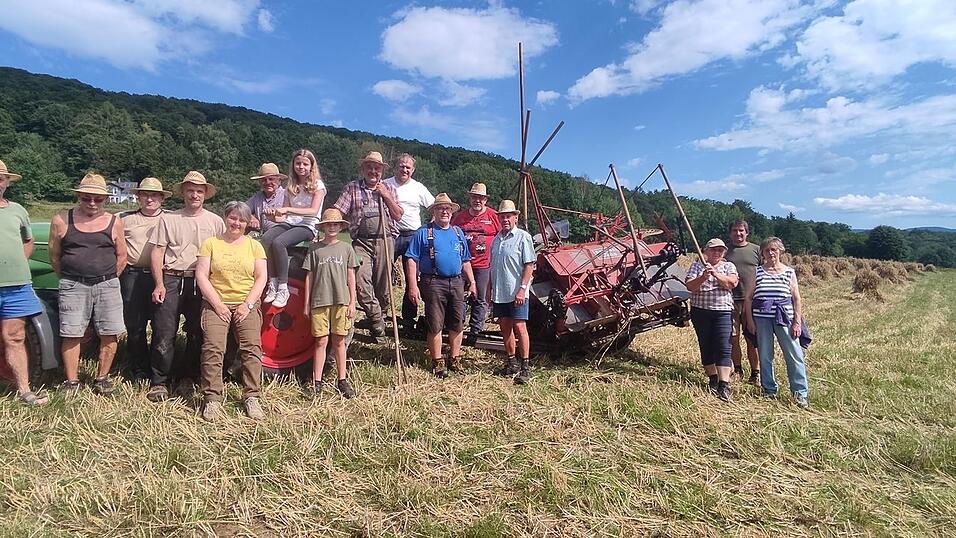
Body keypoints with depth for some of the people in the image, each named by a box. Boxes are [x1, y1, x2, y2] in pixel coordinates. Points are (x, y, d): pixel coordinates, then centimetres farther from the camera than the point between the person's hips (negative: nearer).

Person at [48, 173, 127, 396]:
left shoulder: (114, 222, 5)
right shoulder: (61, 221, 4)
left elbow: (121, 256, 11)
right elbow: (54, 256, 10)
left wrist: (108, 280, 9)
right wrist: (69, 279, 9)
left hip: (107, 285, 1)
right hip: (73, 286, 0)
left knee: (109, 334, 0)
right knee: (71, 334, 0)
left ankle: (102, 378, 15)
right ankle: (72, 381, 13)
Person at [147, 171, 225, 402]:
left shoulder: (215, 221, 9)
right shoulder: (168, 218, 8)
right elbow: (157, 253, 5)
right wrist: (159, 284, -5)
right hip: (171, 280, -1)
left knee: (198, 333, 6)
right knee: (164, 334, -3)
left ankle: (188, 376, 22)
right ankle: (159, 381, 9)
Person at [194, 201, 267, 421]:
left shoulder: (254, 245, 11)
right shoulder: (210, 243, 9)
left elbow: (261, 278, 5)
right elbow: (201, 276, 1)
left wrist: (248, 305, -7)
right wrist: (218, 304, -8)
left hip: (247, 306, 0)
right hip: (216, 305, 0)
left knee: (252, 348, -14)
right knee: (213, 348, -15)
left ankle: (251, 397, -7)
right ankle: (212, 398, -6)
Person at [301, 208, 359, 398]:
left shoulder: (346, 249, 8)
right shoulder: (315, 250, 7)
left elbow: (351, 277, 6)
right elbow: (309, 277, 7)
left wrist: (352, 303, 2)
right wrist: (306, 303, 4)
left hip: (341, 301, 0)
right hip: (319, 302, 0)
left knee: (339, 341, 7)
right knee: (321, 341, 1)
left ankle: (342, 380, 15)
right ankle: (317, 382, 8)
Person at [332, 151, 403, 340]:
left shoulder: (388, 189, 15)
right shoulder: (352, 188, 10)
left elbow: (398, 216, 10)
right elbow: (337, 212, 2)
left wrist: (386, 196, 0)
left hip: (384, 241, 1)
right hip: (361, 241, -1)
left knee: (383, 284, 3)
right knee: (362, 283, -14)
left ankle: (375, 317, 24)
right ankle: (378, 323, -2)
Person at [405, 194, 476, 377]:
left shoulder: (458, 233, 16)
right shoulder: (424, 232, 1)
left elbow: (465, 261, 22)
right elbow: (411, 260, -5)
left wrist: (472, 282, 14)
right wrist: (413, 286, -14)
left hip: (456, 282, 5)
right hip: (434, 283, -4)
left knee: (457, 324, 8)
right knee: (435, 325, 0)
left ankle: (455, 360, 22)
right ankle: (437, 363, 13)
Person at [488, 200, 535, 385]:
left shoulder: (523, 237, -5)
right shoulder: (496, 239, 15)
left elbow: (529, 265, -10)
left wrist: (522, 288, -18)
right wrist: (489, 289, 18)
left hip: (517, 292, -7)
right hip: (499, 292, 7)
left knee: (519, 327, -7)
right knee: (505, 328, 12)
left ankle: (525, 367, 0)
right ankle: (511, 363, 24)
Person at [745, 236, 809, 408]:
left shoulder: (789, 272, 6)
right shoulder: (757, 272, 6)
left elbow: (797, 299, 6)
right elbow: (748, 298, 6)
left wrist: (797, 321, -1)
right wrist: (750, 320, 0)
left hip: (784, 318, -1)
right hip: (762, 318, 1)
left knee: (794, 355, -2)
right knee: (765, 355, 7)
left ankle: (800, 392, 8)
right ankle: (769, 389, 21)